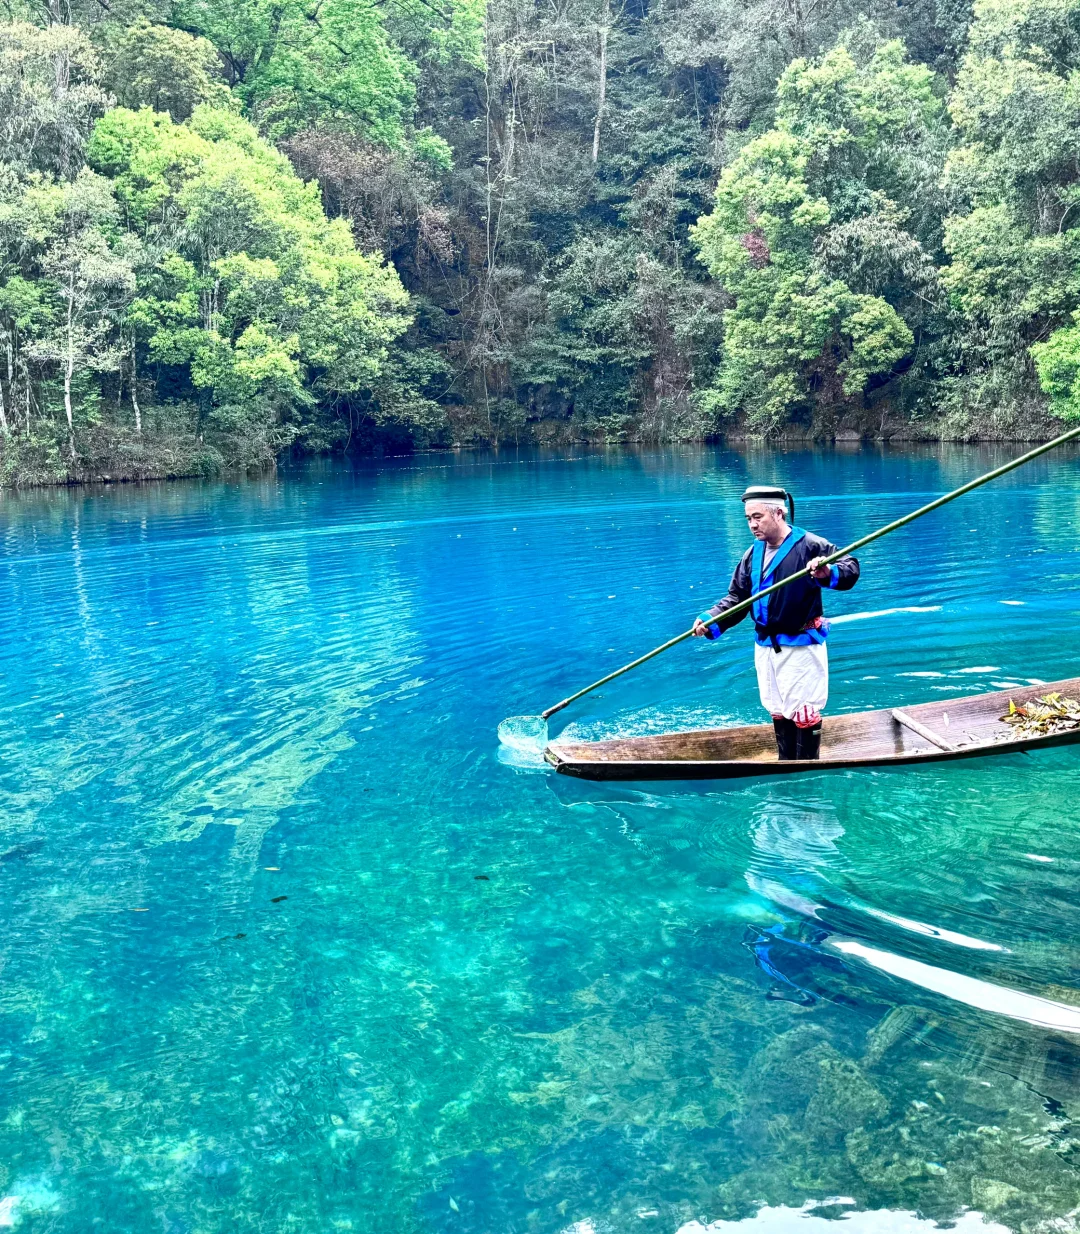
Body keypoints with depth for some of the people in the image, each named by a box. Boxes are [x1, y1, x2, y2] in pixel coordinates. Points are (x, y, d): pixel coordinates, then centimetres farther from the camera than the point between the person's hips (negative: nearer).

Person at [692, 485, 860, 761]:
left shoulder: (810, 546, -14)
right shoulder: (753, 554, 6)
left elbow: (851, 569, -20)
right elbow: (737, 597, 7)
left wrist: (828, 573, -42)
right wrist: (711, 621, -9)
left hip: (801, 646, -7)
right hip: (766, 647, 7)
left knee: (804, 714, 0)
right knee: (779, 713, 18)